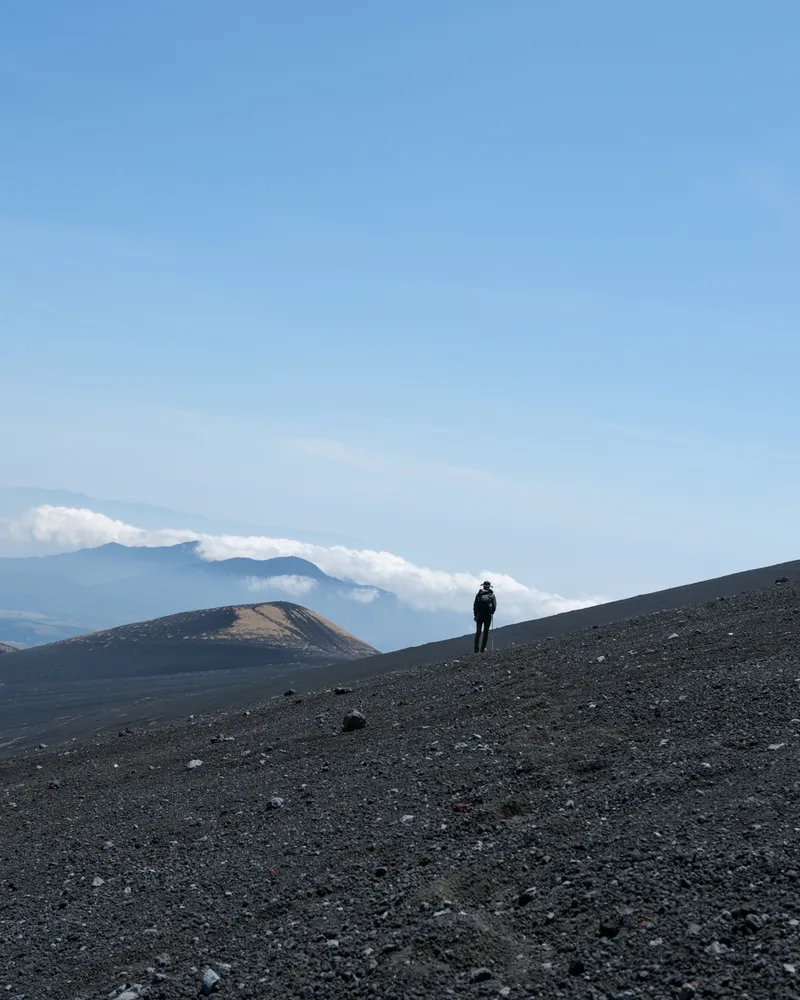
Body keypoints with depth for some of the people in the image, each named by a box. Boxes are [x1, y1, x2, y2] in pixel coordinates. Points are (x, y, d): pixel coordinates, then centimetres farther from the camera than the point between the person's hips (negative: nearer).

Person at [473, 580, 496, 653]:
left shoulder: (479, 594, 6)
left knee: (478, 632, 3)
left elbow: (475, 605, 3)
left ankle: (476, 649, -6)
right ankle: (483, 649, 2)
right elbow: (494, 606, -4)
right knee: (486, 632, 6)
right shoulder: (492, 595, 1)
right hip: (488, 615, -1)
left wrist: (475, 615, 7)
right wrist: (492, 613, 11)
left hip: (479, 615, 1)